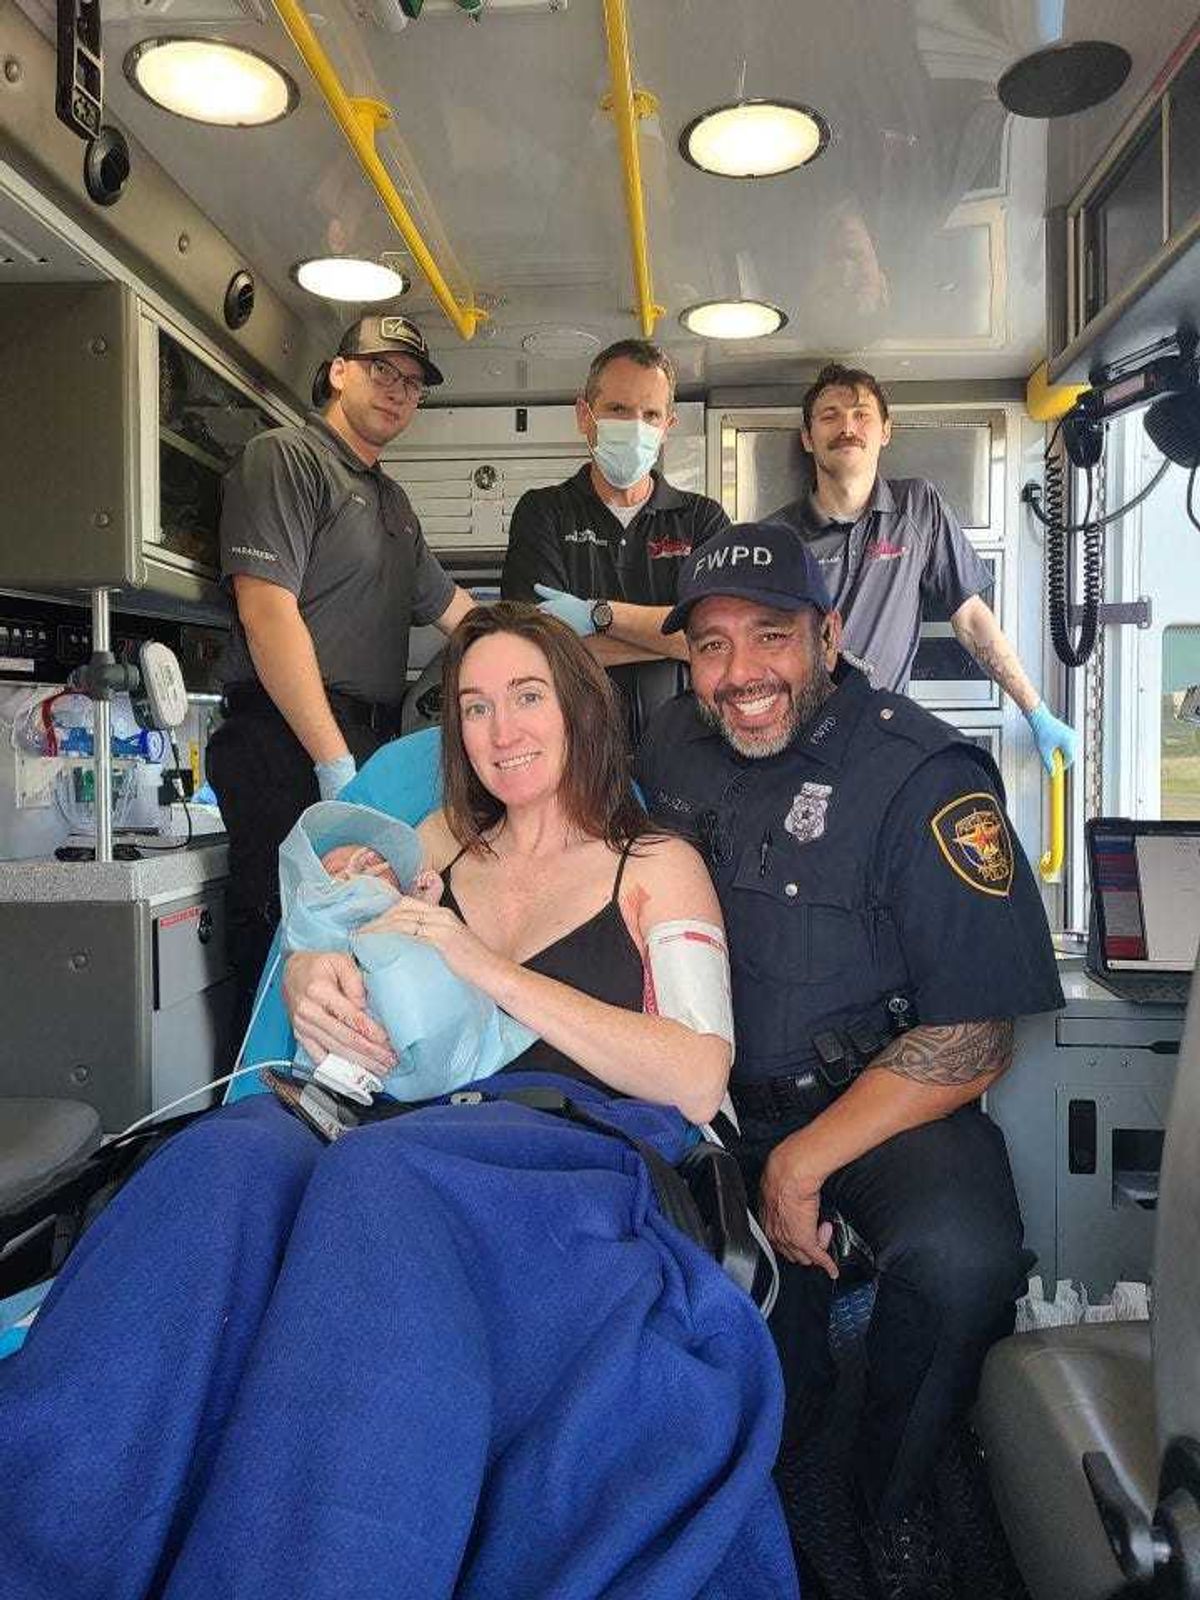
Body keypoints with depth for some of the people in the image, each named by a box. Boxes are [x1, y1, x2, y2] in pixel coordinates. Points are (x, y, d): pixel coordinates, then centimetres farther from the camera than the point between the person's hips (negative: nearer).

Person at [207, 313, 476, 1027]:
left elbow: (450, 607, 33)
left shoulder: (393, 500, 26)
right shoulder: (285, 455, -1)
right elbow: (267, 612, -14)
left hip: (371, 748, 9)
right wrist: (336, 762, -20)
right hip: (292, 745, -8)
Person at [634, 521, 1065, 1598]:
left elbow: (974, 1043, -14)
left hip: (884, 1099, -3)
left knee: (964, 1259, -30)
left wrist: (803, 1160, -16)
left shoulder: (925, 779, -14)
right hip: (720, 1096, 4)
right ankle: (796, 1468, 9)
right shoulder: (674, 746, 3)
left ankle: (891, 1510, 3)